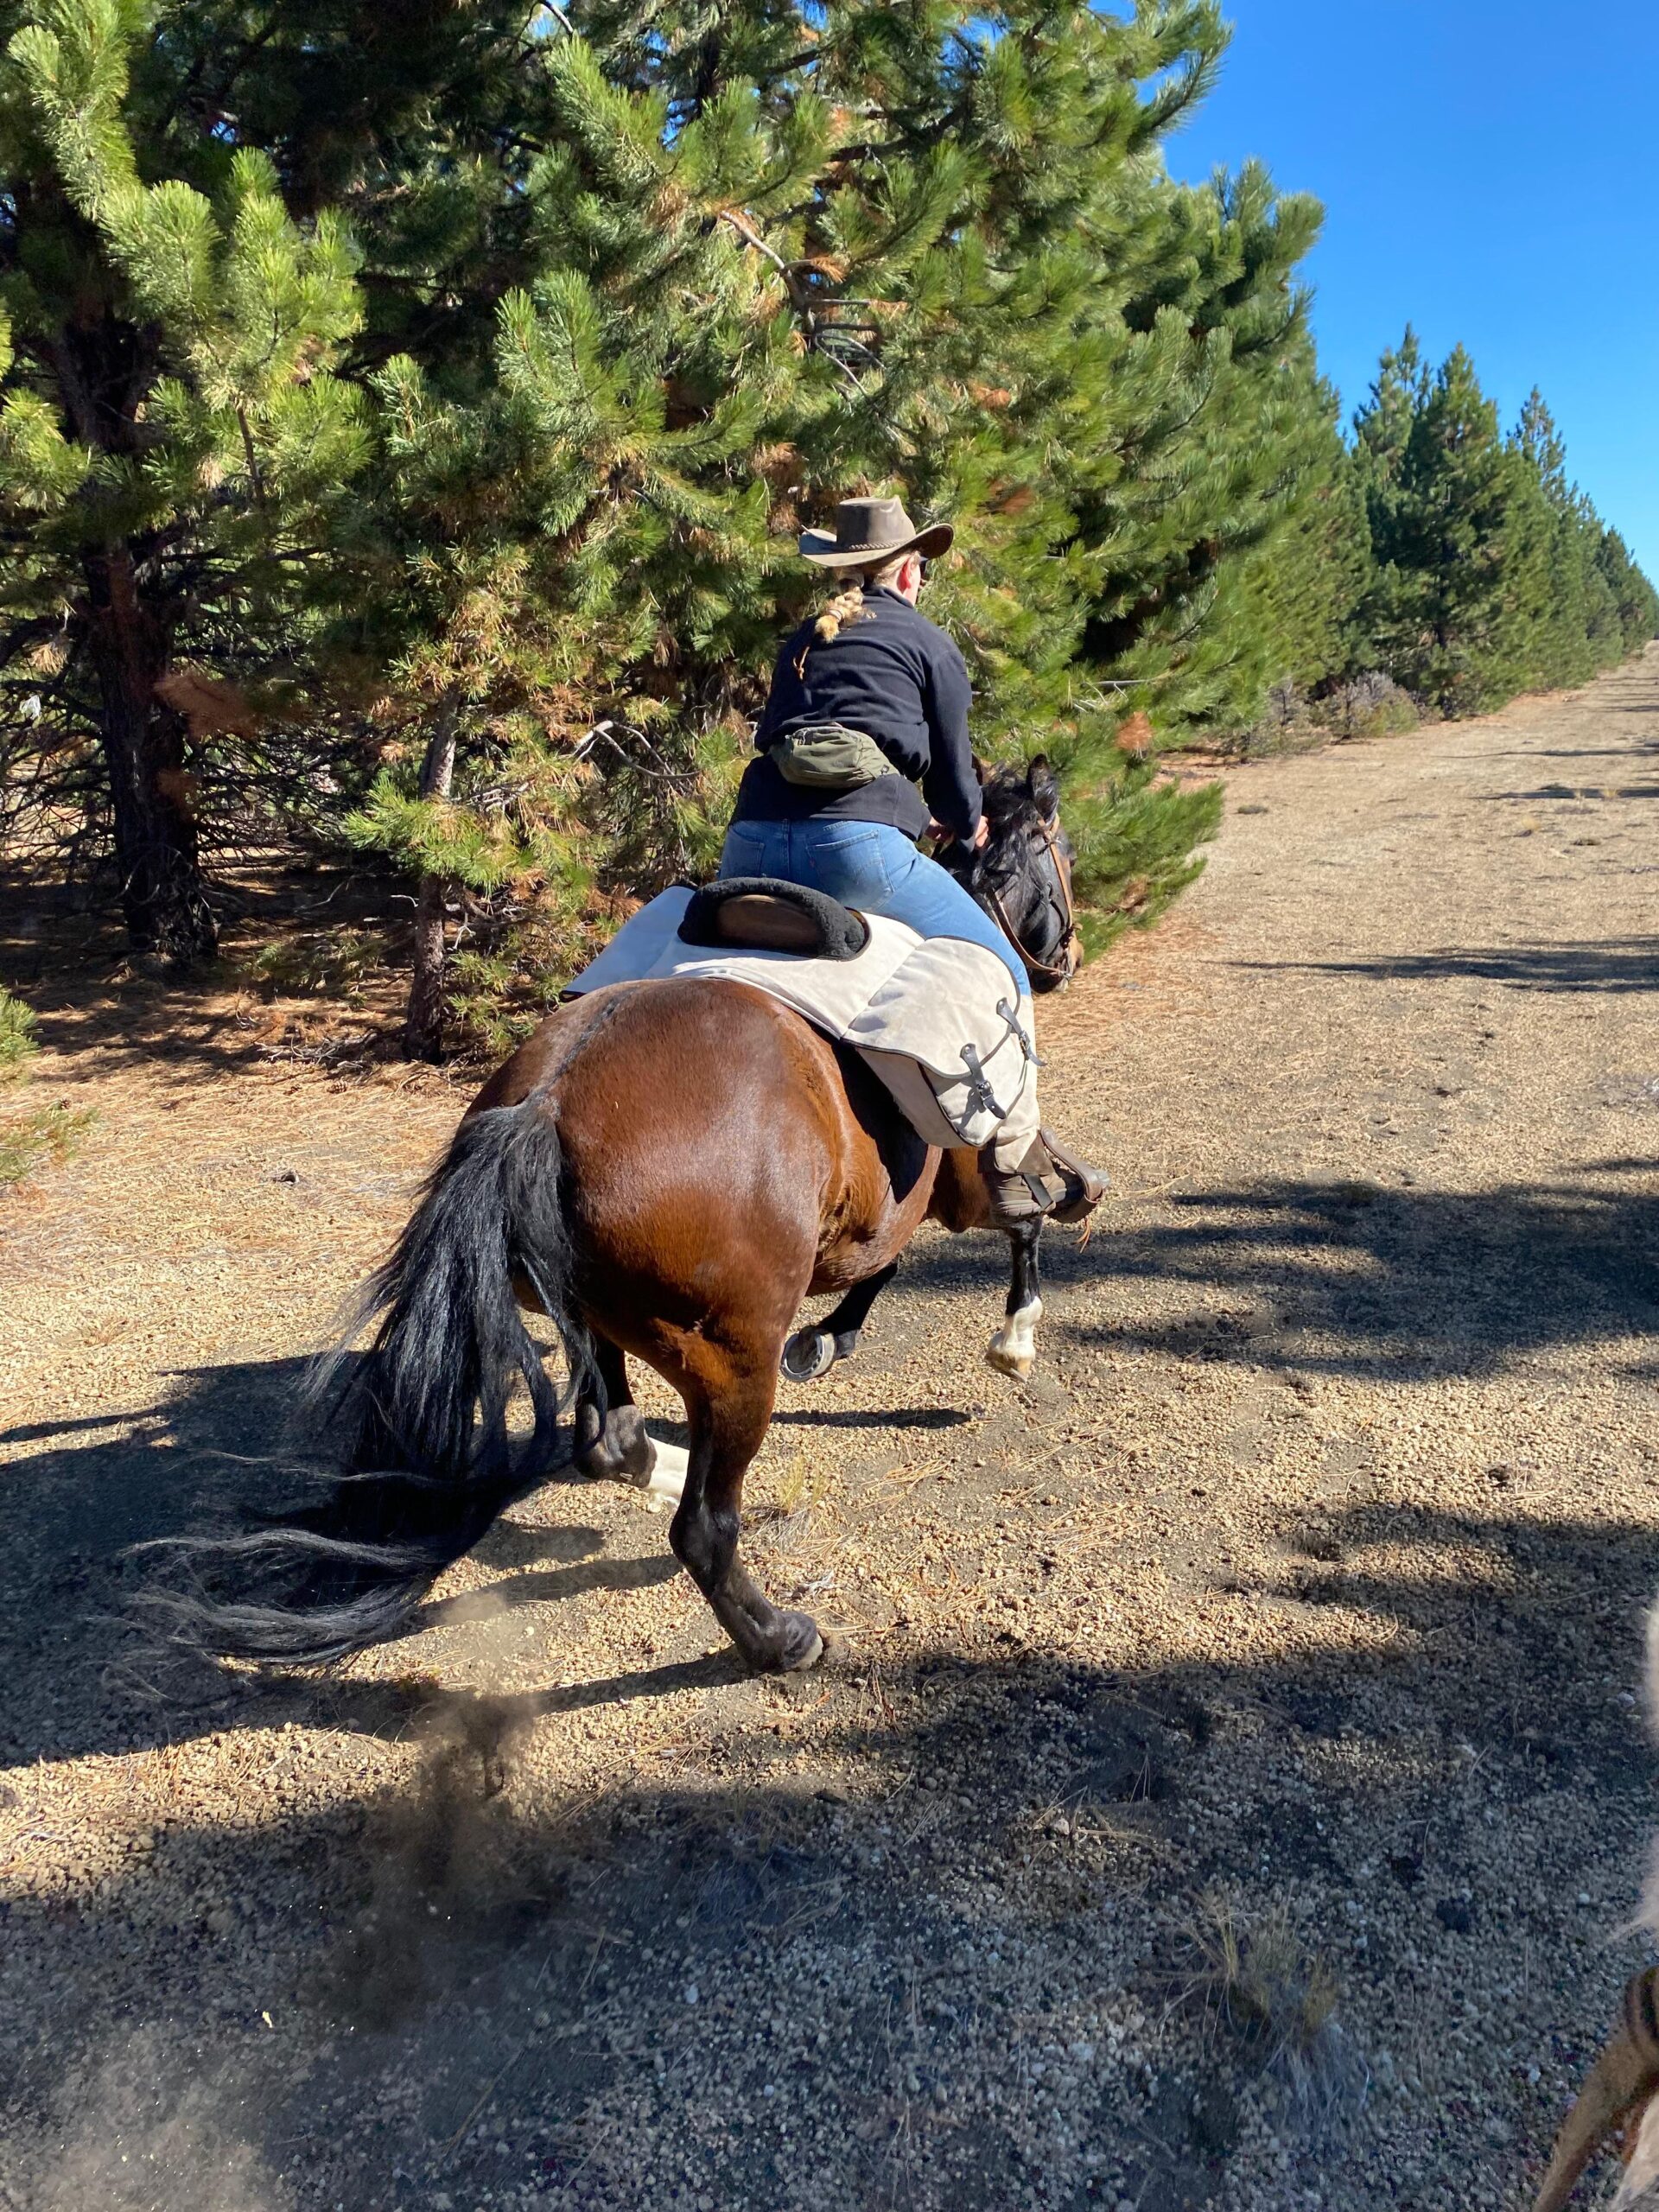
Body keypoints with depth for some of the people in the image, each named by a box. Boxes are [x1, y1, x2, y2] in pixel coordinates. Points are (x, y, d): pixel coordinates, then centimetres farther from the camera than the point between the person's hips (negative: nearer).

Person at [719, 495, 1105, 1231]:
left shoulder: (801, 642, 28)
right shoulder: (932, 645, 14)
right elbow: (953, 780, 16)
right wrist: (968, 828, 40)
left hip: (749, 847, 5)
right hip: (856, 847, -5)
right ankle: (1014, 1164, 11)